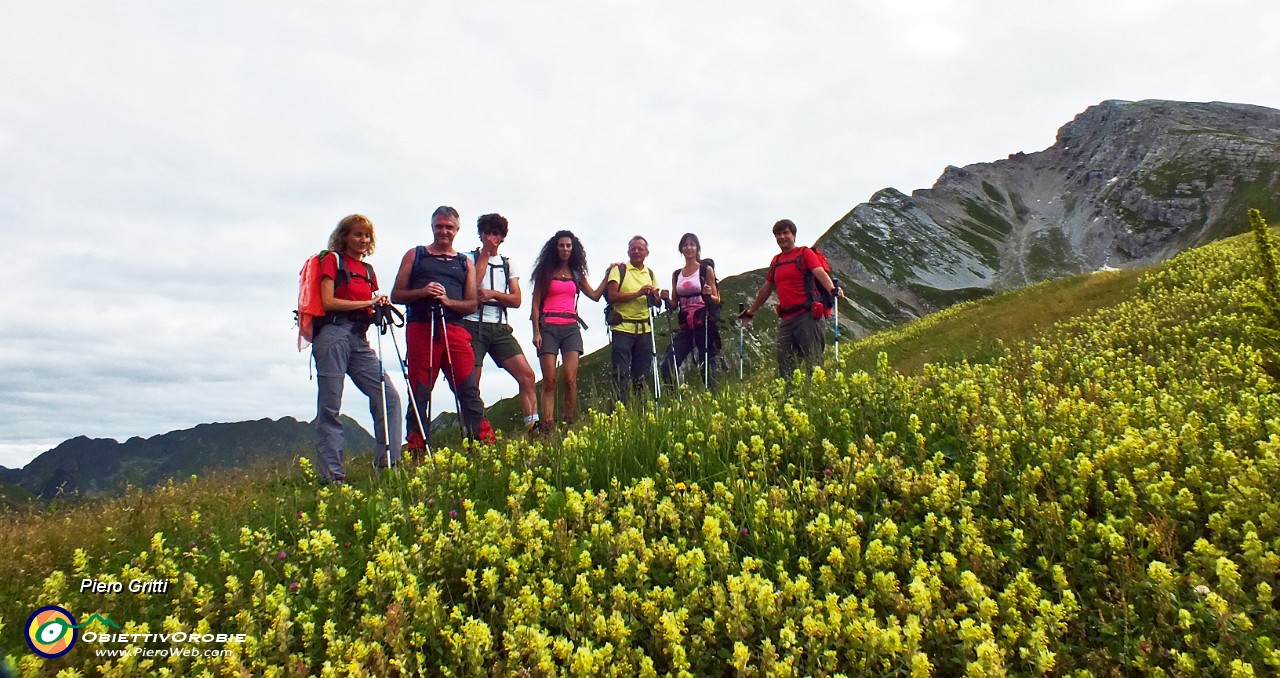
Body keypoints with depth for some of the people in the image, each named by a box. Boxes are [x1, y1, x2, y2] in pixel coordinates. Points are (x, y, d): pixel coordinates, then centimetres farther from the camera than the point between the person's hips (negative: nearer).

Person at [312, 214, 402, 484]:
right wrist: (368, 303, -8)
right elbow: (328, 302, -7)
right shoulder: (333, 259, 4)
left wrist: (381, 310, -1)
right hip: (333, 334, -6)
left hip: (360, 339, 6)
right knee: (330, 406, -4)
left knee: (388, 396, -4)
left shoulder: (368, 269, 21)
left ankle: (388, 463, 0)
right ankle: (331, 474, -1)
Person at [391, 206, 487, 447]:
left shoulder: (465, 263, 21)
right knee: (419, 393, -1)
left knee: (469, 390, -9)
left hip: (454, 329, 1)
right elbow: (396, 295, 12)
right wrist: (422, 292, -7)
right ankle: (416, 450, 4)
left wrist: (448, 301, -7)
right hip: (420, 328, -1)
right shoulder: (415, 255, 18)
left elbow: (472, 304, 13)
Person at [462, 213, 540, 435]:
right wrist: (485, 254, -6)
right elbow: (470, 289, -11)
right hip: (474, 325, -3)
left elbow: (516, 300, 9)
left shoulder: (508, 263, 18)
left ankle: (533, 428, -9)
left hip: (500, 328, 3)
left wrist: (493, 294, -9)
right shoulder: (470, 258, 8)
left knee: (527, 375, -10)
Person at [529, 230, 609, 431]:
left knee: (570, 378, -14)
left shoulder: (577, 274, 19)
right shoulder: (545, 272, 10)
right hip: (548, 327, -2)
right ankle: (547, 427, -11)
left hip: (571, 327, 2)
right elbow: (536, 303, 5)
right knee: (549, 381, -10)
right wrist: (536, 331, -4)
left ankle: (568, 424, -8)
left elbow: (595, 295, 20)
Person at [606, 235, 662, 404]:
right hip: (622, 328, -4)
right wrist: (638, 293, -18)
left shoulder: (650, 273, 16)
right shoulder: (619, 270, 1)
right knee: (621, 374, -6)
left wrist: (653, 295, -8)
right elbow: (612, 296, -11)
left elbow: (658, 303, 15)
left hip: (645, 329, 5)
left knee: (642, 375, 7)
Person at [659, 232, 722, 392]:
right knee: (667, 366, -8)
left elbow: (716, 300, 3)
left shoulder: (706, 269, 4)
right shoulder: (676, 274, 15)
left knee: (707, 367, -4)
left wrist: (709, 295, -18)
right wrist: (666, 298, -4)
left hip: (704, 323, -4)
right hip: (685, 325, 4)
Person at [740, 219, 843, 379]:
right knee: (784, 367, 3)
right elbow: (766, 289, 28)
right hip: (786, 319, 6)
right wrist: (750, 312, 33)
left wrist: (833, 289, -34)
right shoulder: (776, 261, 20)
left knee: (813, 363, -11)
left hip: (805, 316, -6)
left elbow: (820, 272, -14)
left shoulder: (804, 253, 2)